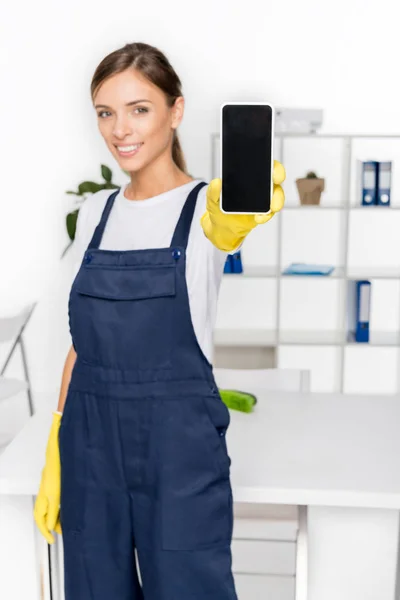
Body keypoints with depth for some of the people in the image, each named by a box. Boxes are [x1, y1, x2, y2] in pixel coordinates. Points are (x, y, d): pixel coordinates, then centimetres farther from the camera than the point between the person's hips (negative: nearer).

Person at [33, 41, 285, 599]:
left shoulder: (204, 207, -7)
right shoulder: (95, 213, 8)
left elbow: (221, 227, -33)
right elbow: (83, 344, 11)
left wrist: (229, 215, -57)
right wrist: (54, 457, 9)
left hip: (179, 447, -4)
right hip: (91, 446, 5)